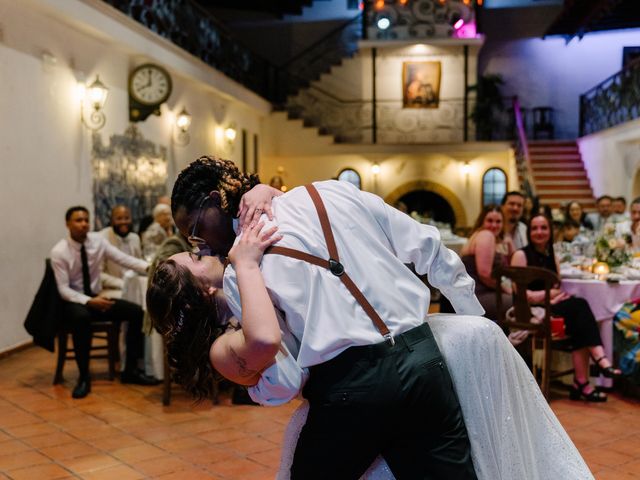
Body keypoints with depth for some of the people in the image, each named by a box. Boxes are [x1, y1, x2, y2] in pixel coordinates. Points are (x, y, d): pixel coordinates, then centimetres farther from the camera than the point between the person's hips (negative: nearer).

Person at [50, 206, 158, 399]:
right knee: (82, 317, -40)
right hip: (74, 302, -5)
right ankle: (84, 377, -24)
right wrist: (89, 301, -32)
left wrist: (149, 267, -28)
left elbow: (124, 259, -12)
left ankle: (130, 370, -4)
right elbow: (64, 289, -17)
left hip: (97, 298, 5)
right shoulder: (59, 252, -15)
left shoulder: (97, 240, -4)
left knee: (136, 312, -14)